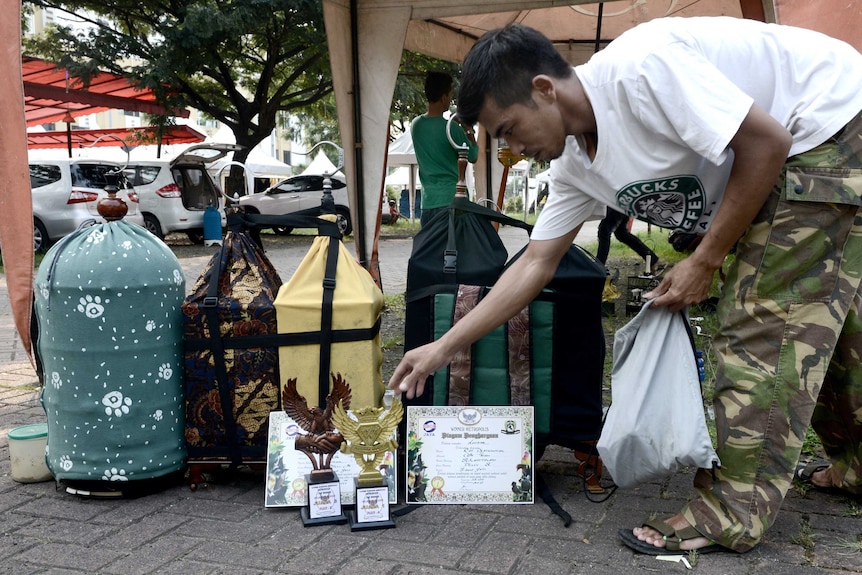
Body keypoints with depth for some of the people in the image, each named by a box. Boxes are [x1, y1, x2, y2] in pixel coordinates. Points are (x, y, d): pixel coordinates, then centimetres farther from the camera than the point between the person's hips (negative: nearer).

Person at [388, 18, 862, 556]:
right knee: (816, 314, 17)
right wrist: (444, 347, 1)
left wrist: (705, 260, -19)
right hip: (797, 156, 9)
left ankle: (736, 510, -3)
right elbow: (535, 264, 2)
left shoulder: (637, 68, -30)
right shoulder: (576, 165, -1)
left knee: (765, 317, -12)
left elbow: (765, 142, -27)